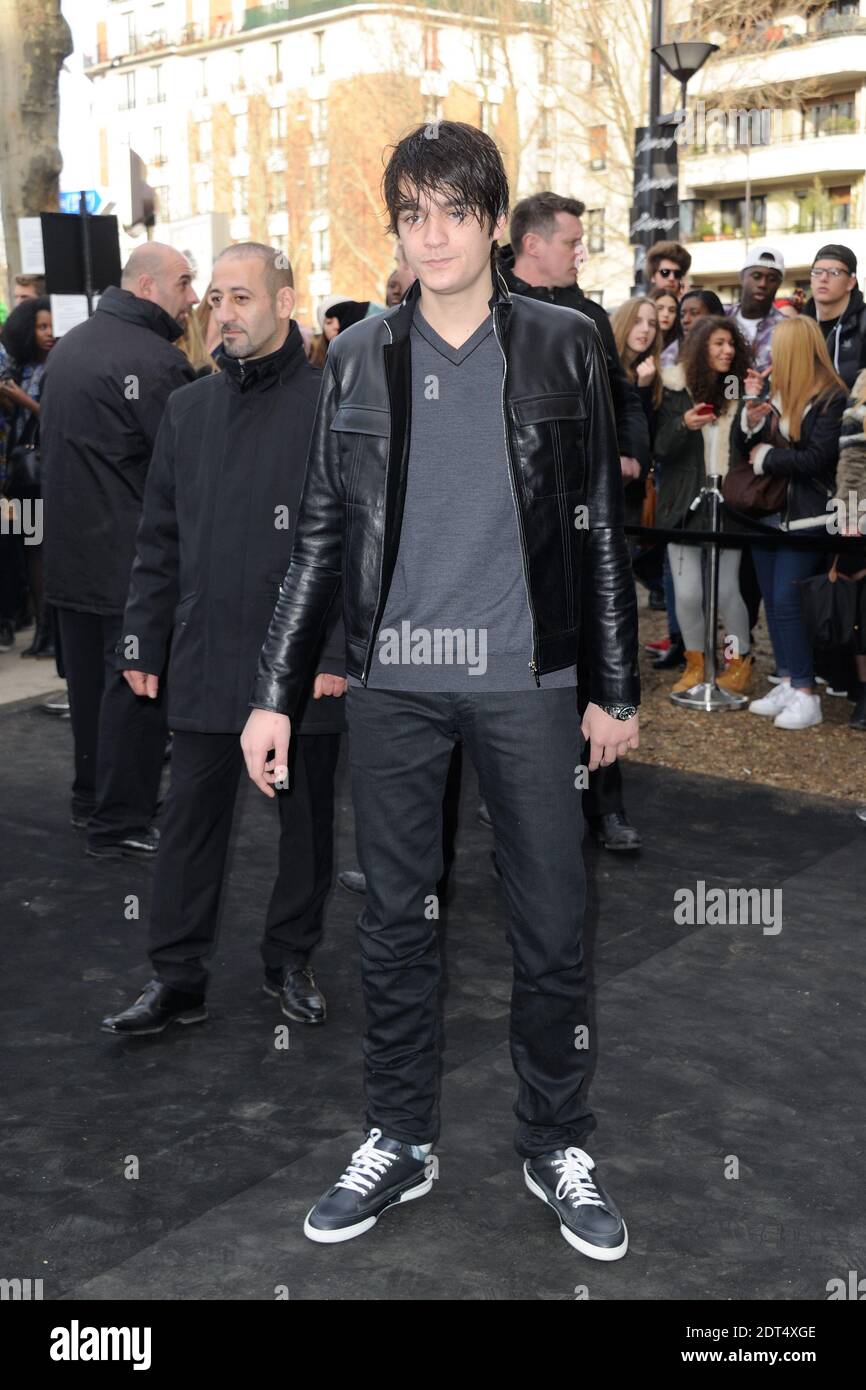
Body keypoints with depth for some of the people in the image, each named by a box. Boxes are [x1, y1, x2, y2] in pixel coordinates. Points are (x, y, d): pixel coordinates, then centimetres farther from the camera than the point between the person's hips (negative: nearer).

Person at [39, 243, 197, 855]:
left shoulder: (68, 346, 12)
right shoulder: (156, 360, -18)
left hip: (71, 552, 9)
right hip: (133, 558, -9)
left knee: (90, 677, 18)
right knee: (137, 686, 0)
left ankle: (91, 797, 31)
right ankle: (120, 822, 7)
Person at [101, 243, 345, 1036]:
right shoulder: (189, 409, 10)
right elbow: (160, 540, 12)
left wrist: (340, 650, -13)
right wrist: (142, 641, 8)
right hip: (205, 660, 4)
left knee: (307, 816, 10)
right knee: (191, 820, 7)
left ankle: (292, 962, 28)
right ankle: (177, 979, 19)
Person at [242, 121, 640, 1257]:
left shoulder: (562, 348, 4)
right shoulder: (360, 359, 6)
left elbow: (600, 527, 6)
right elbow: (321, 536, 7)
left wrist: (615, 687, 3)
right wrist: (275, 692, 3)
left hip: (527, 676, -1)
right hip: (394, 681, 1)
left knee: (553, 925, 4)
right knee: (395, 919, 9)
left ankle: (559, 1149, 24)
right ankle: (398, 1141, 26)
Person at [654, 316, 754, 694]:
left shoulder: (741, 390, 5)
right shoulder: (676, 390, 1)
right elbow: (661, 447, -3)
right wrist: (684, 424, -21)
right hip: (685, 504, 0)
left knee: (726, 589, 0)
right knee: (688, 593, -1)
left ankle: (741, 661, 21)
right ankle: (695, 666, 19)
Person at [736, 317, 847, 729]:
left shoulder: (832, 398, -11)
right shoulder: (776, 392, 10)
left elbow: (815, 459, -17)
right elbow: (746, 446, 11)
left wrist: (766, 457, -8)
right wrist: (750, 414, -8)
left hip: (805, 517, -7)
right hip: (767, 511, 8)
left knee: (787, 600, -12)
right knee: (772, 600, 9)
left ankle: (806, 694, -5)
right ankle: (787, 683, 18)